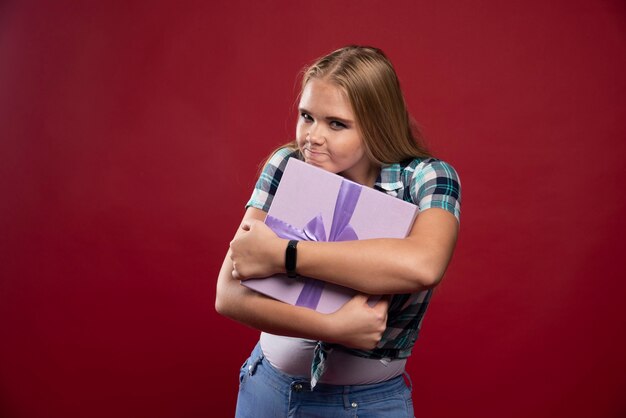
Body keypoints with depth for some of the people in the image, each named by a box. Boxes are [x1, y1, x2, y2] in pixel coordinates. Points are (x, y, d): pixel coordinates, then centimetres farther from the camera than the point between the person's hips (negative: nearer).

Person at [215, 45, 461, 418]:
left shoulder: (426, 177, -16)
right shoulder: (287, 165, -12)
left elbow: (422, 266, -37)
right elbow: (228, 294, -19)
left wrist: (280, 253, -31)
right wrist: (332, 326, -30)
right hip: (268, 385, 2)